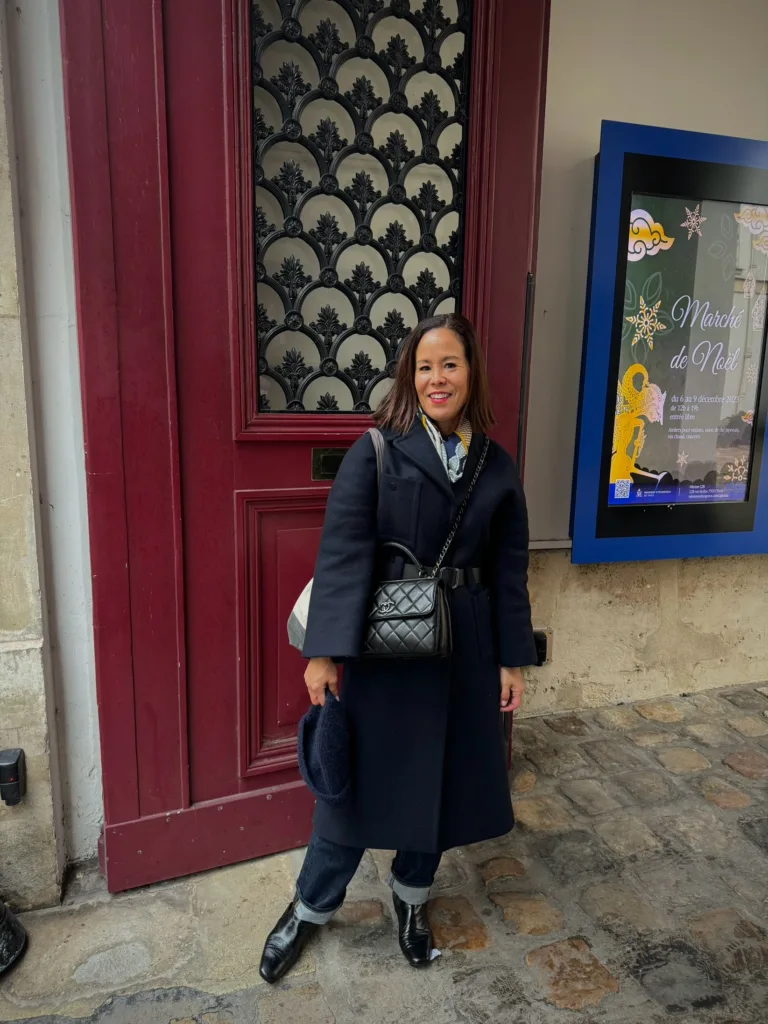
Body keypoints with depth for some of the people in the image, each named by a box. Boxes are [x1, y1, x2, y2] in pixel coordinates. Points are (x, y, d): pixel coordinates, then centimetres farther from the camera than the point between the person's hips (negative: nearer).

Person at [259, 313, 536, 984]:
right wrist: (325, 650, -19)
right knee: (359, 774, 10)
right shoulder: (376, 451, -8)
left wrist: (513, 659, 5)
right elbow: (343, 552, -14)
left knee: (445, 776, 16)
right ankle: (312, 906, 36)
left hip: (464, 649, 4)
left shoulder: (498, 468, 3)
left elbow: (510, 571, 5)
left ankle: (412, 896, 44)